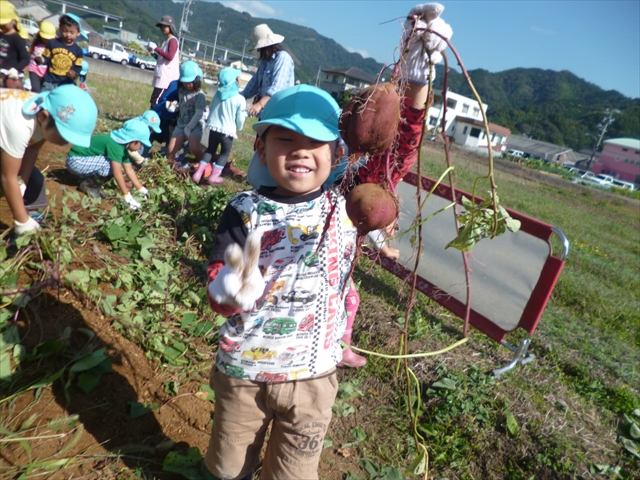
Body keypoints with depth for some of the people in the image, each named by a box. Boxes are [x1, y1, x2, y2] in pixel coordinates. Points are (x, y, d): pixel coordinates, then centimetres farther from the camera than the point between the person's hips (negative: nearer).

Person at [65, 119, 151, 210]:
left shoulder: (123, 145, 2)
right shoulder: (115, 145, -27)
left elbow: (129, 170, 5)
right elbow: (117, 173, -29)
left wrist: (141, 189, 6)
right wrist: (127, 196, -25)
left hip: (84, 161, 9)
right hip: (75, 161, -9)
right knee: (112, 165, -25)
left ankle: (89, 179, 9)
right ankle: (88, 185, -7)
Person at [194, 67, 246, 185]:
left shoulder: (217, 94, 3)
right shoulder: (240, 99, -13)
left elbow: (210, 109, 14)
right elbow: (240, 119, -8)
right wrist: (239, 127, 14)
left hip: (213, 127, 5)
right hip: (228, 130, -5)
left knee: (210, 150, 19)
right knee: (225, 152, 13)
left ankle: (198, 173, 14)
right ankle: (213, 176, 9)